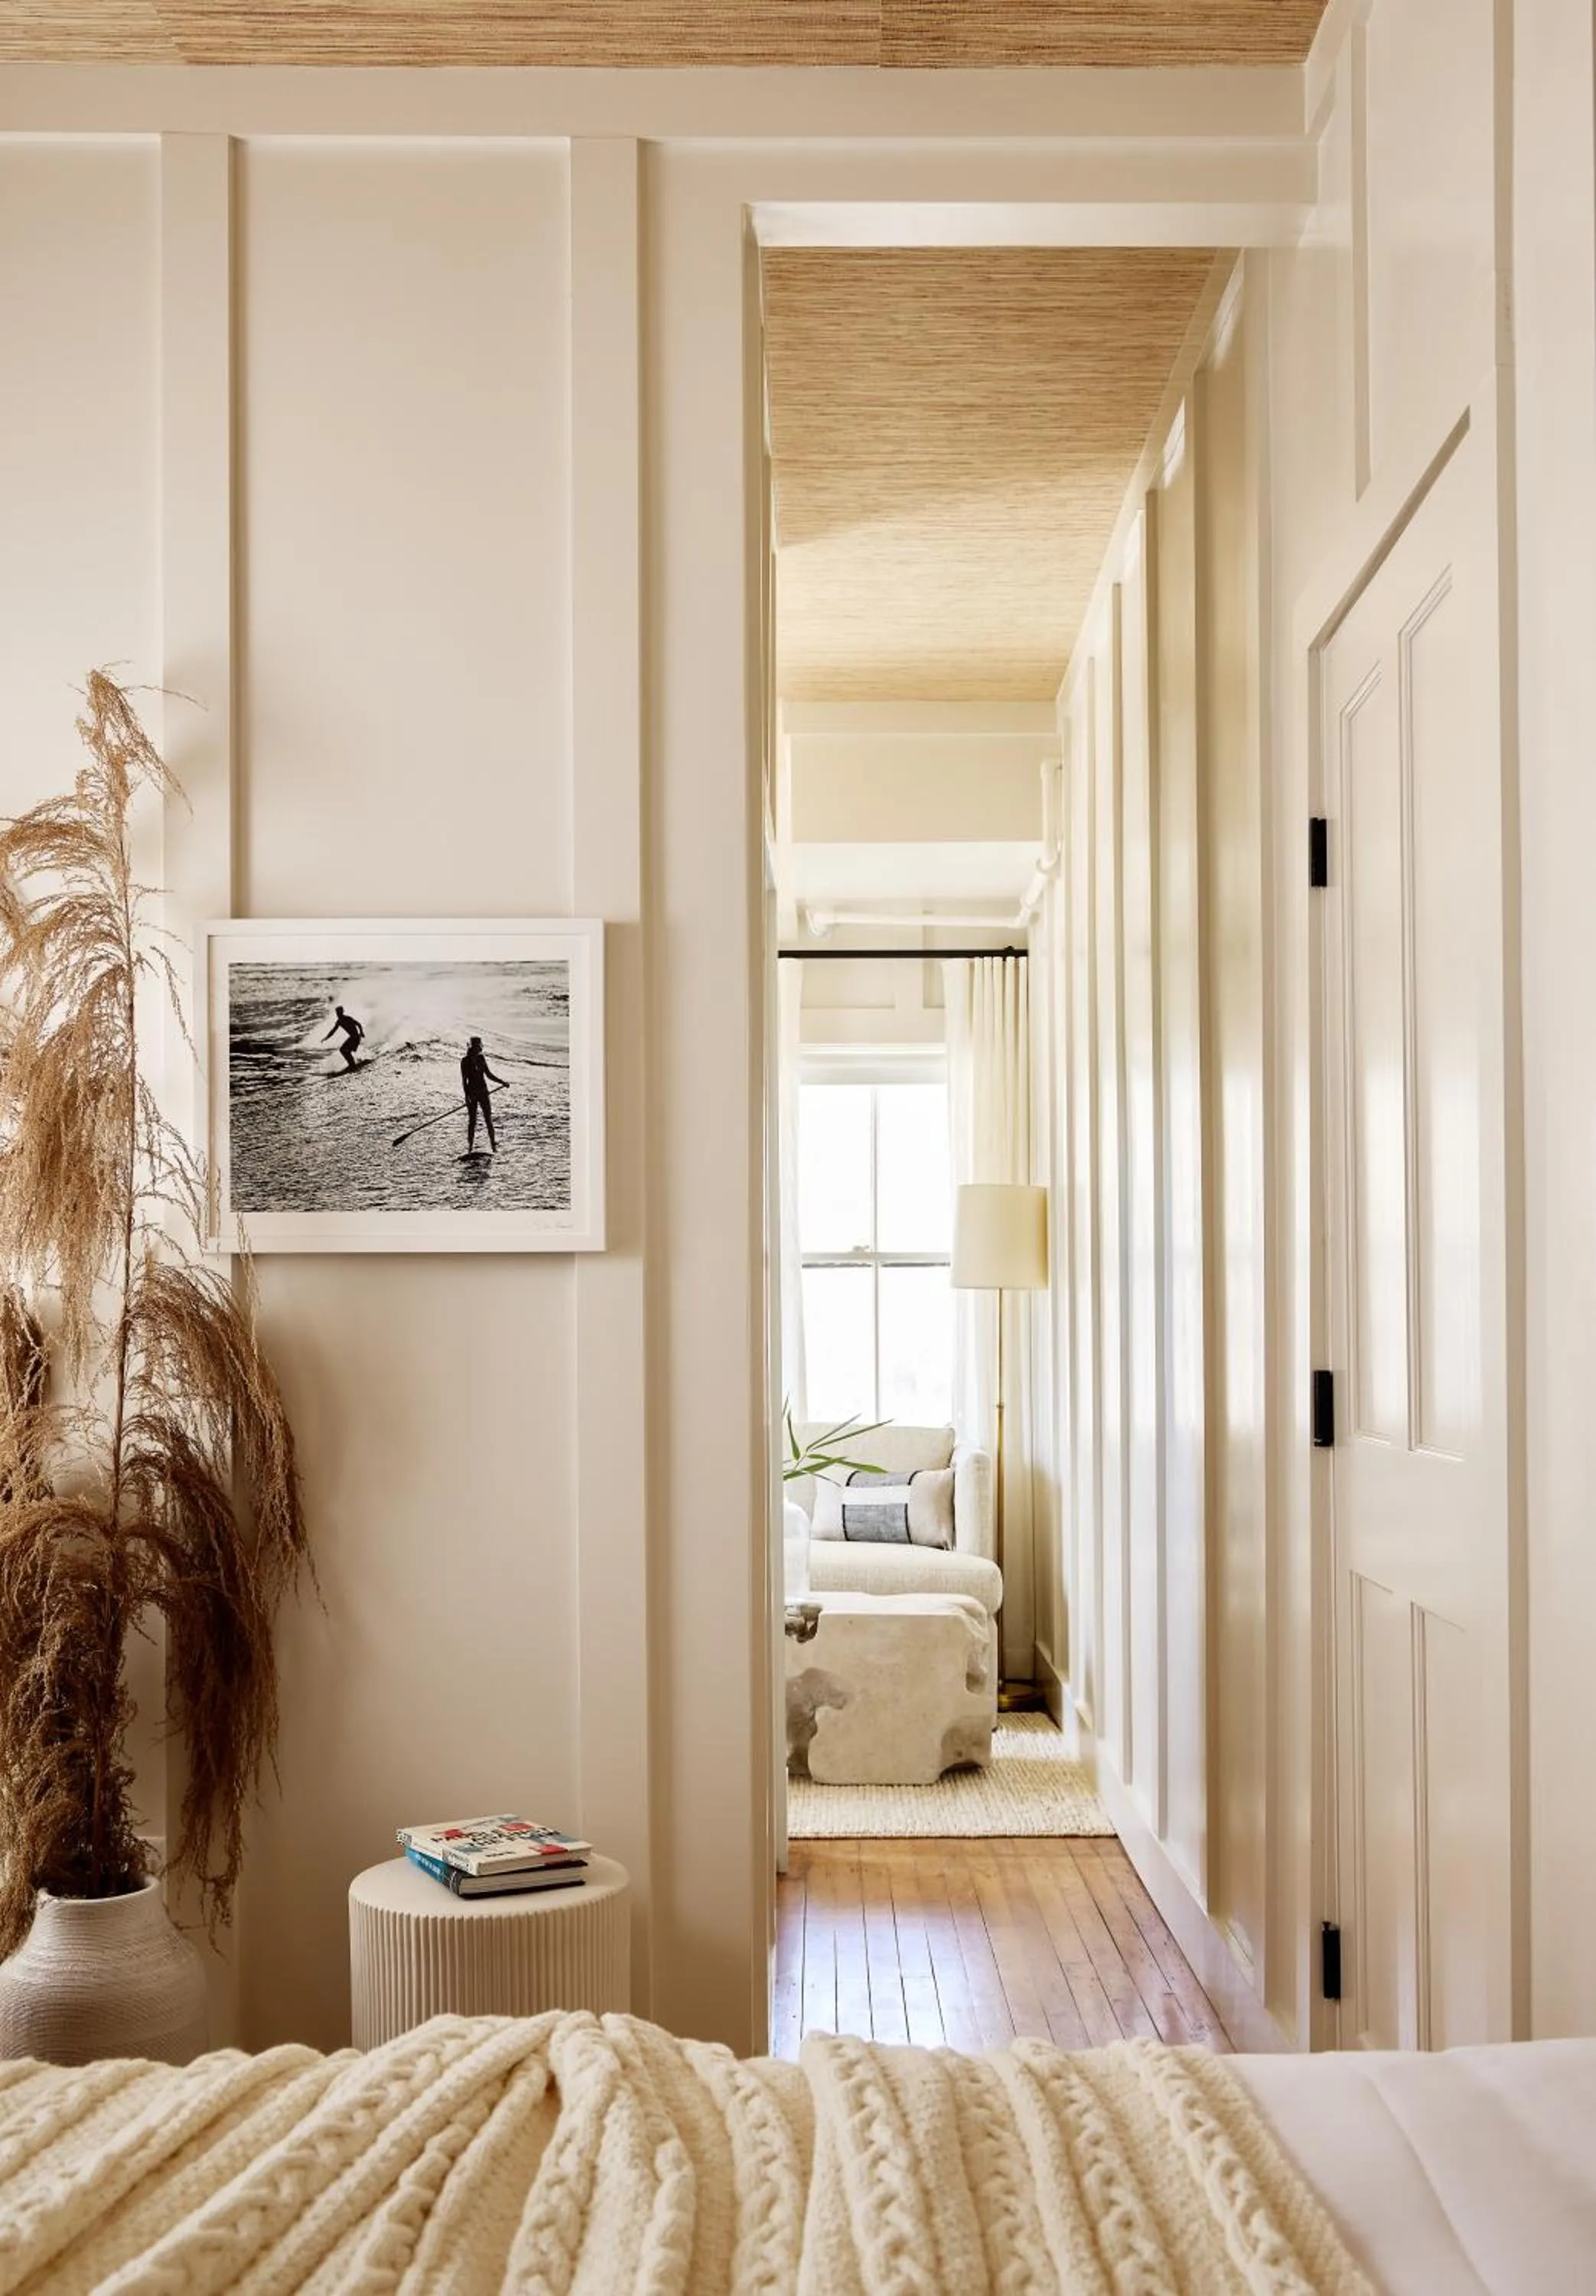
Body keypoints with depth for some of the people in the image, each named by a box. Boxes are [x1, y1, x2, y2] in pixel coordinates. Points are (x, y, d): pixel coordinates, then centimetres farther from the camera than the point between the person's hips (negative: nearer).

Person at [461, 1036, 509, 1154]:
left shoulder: (481, 1058, 5)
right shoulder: (465, 1061, -6)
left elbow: (489, 1075, 12)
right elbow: (464, 1080, -7)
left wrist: (502, 1081, 3)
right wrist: (467, 1095, -15)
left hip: (483, 1091, 3)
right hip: (472, 1092, -3)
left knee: (488, 1119, 2)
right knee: (471, 1120, 0)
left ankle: (493, 1145, 6)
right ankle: (469, 1146, 9)